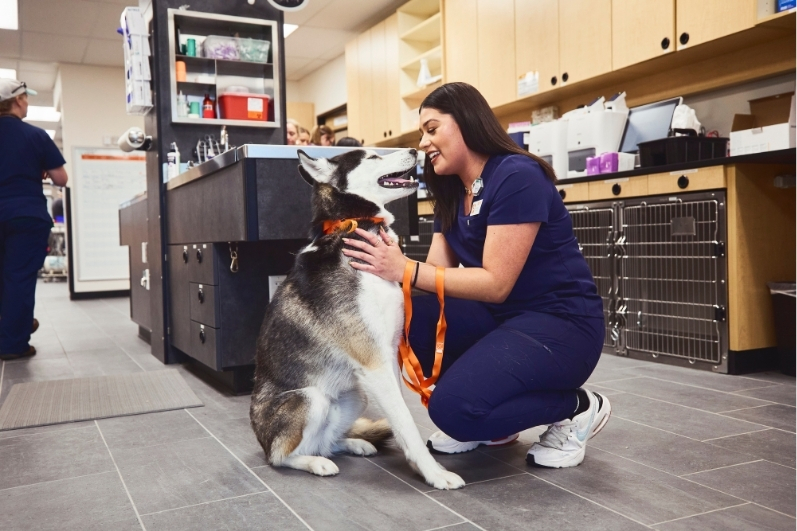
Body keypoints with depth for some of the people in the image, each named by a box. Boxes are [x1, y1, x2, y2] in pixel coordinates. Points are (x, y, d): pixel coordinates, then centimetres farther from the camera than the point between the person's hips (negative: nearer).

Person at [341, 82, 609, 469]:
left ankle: (577, 408, 0)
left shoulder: (516, 177, -18)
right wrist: (387, 261, -20)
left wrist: (404, 270, -28)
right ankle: (484, 421, 5)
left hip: (561, 322, -8)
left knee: (453, 406, -26)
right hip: (501, 317, 8)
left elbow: (496, 283, -23)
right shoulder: (451, 193, 9)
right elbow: (437, 271, -1)